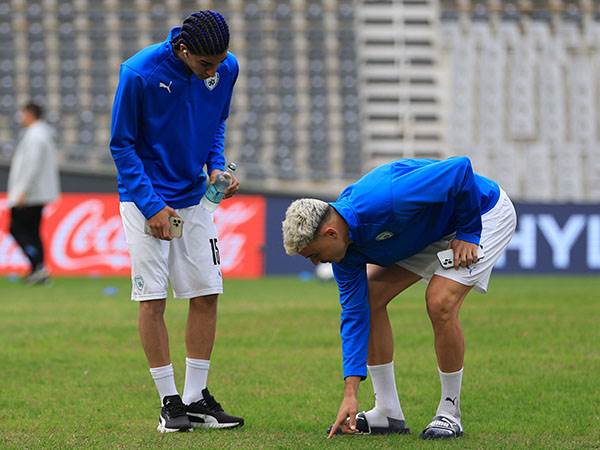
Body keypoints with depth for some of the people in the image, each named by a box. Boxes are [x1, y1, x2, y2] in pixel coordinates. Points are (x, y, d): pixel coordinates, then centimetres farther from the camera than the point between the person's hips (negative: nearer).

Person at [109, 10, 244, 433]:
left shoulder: (227, 69, -8)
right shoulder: (139, 73, -21)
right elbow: (122, 144, -12)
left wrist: (216, 166, -5)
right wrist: (151, 205, -18)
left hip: (194, 197, 5)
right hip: (146, 199, -5)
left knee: (207, 294, 2)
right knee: (152, 299, -6)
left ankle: (196, 398, 10)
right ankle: (170, 402, 1)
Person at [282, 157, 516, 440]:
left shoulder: (384, 202, -40)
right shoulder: (344, 246, -14)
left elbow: (460, 169, -36)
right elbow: (354, 313, -10)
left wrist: (468, 233, -24)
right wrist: (350, 393, -15)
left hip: (481, 212, -8)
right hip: (430, 232, 8)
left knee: (440, 303, -25)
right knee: (368, 298, -1)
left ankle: (450, 414, -7)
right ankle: (388, 413, 7)